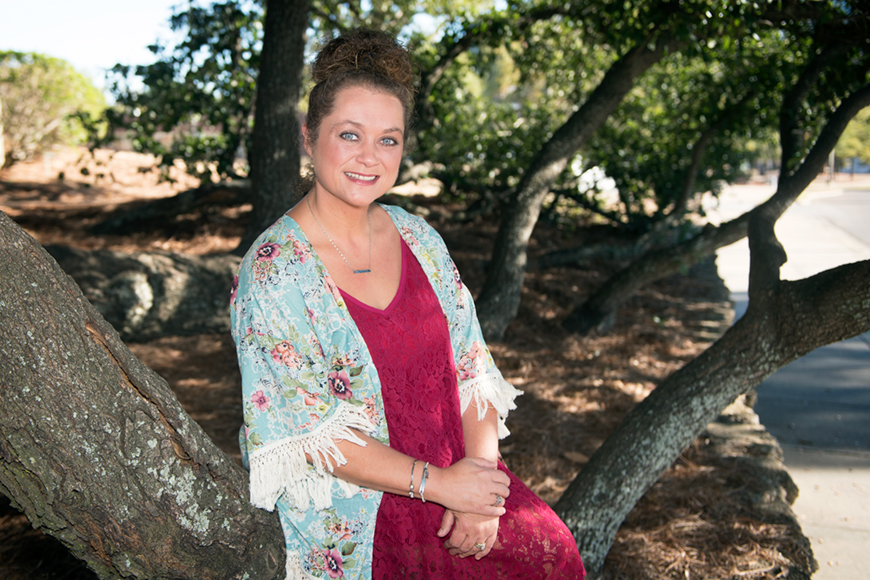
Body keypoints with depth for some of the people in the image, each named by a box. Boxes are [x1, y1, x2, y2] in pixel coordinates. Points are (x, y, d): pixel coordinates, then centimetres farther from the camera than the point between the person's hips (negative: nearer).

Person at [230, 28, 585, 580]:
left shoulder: (419, 239, 5)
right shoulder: (274, 270, -12)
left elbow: (472, 370, 5)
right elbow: (308, 432, -15)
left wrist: (481, 478, -9)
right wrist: (439, 484, -16)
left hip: (457, 475, 5)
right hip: (352, 512, -4)